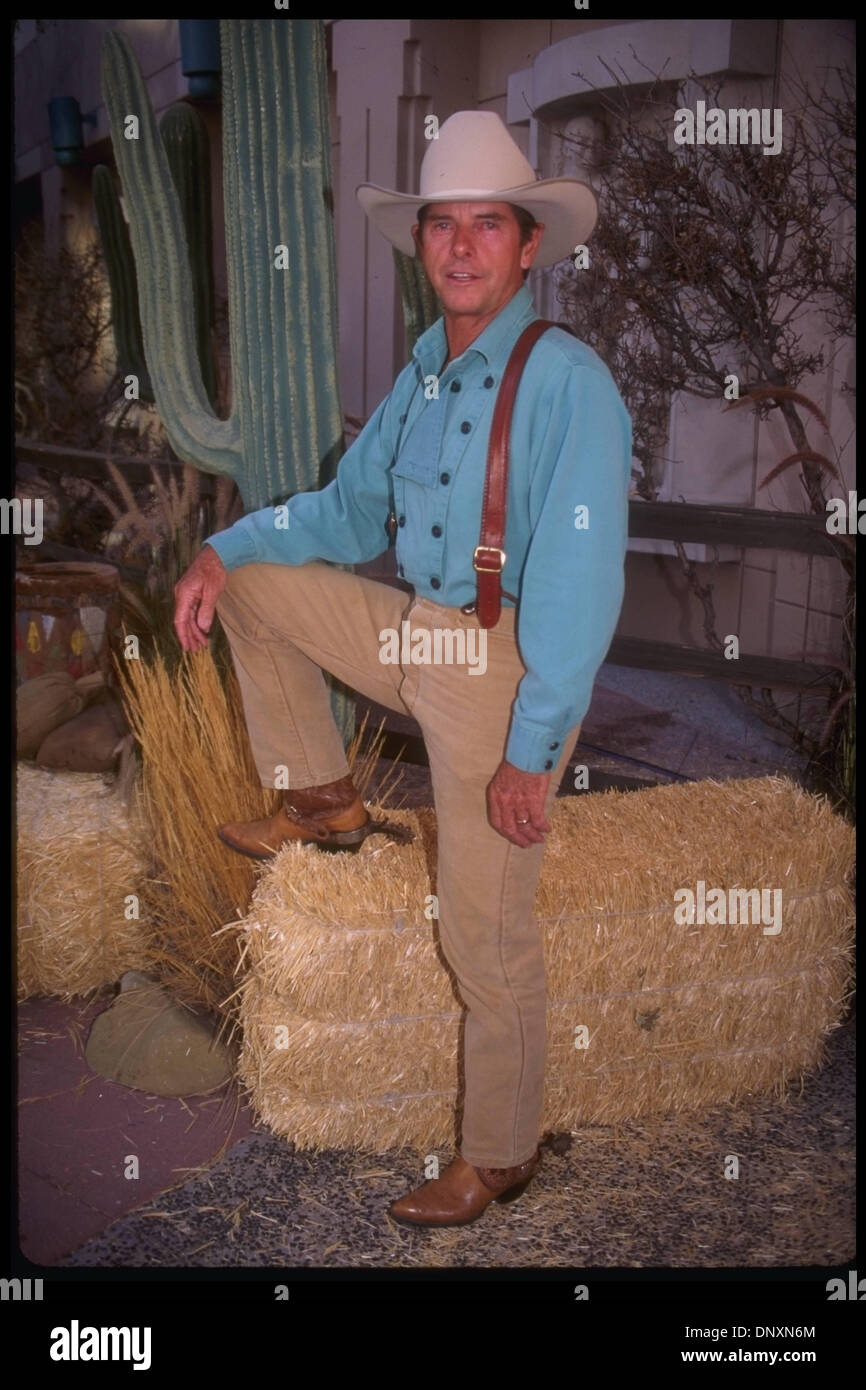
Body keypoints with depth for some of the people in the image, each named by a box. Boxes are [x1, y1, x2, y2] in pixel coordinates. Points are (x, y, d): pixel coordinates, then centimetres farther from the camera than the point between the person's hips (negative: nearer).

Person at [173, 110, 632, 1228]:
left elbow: (579, 580, -22)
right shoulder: (425, 369, 8)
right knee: (254, 581, 11)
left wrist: (532, 749, -23)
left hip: (503, 669, -7)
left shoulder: (567, 382, -17)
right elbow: (348, 509, 18)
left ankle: (499, 1156, 23)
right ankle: (324, 803, 20)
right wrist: (220, 552, 6)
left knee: (487, 939, 0)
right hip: (414, 632, 7)